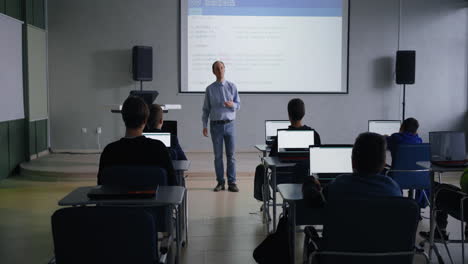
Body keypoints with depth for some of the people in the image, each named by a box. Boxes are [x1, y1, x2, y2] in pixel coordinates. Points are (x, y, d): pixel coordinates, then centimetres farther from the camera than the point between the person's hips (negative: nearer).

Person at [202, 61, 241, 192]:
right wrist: (204, 125, 1)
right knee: (218, 155, 4)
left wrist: (232, 105, -16)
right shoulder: (210, 89, 4)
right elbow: (206, 109, 7)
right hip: (216, 125, 0)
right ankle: (220, 182, 13)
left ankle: (232, 183, 6)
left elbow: (238, 104, 7)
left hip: (229, 124, 0)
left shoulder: (232, 86, 5)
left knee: (231, 155, 0)